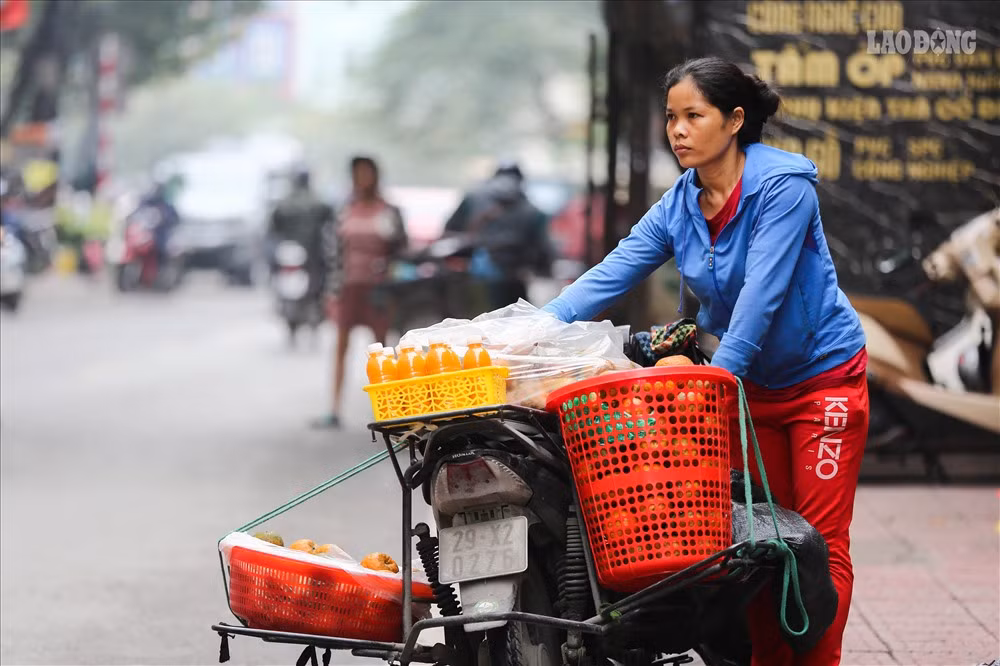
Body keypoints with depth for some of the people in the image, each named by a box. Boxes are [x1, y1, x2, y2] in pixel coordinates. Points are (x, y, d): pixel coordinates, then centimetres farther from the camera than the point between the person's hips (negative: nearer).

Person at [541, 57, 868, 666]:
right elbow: (609, 277, -8)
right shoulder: (679, 207, 0)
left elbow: (761, 295, -25)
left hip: (824, 378, -6)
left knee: (819, 541, -7)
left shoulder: (783, 185, -19)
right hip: (753, 387, 6)